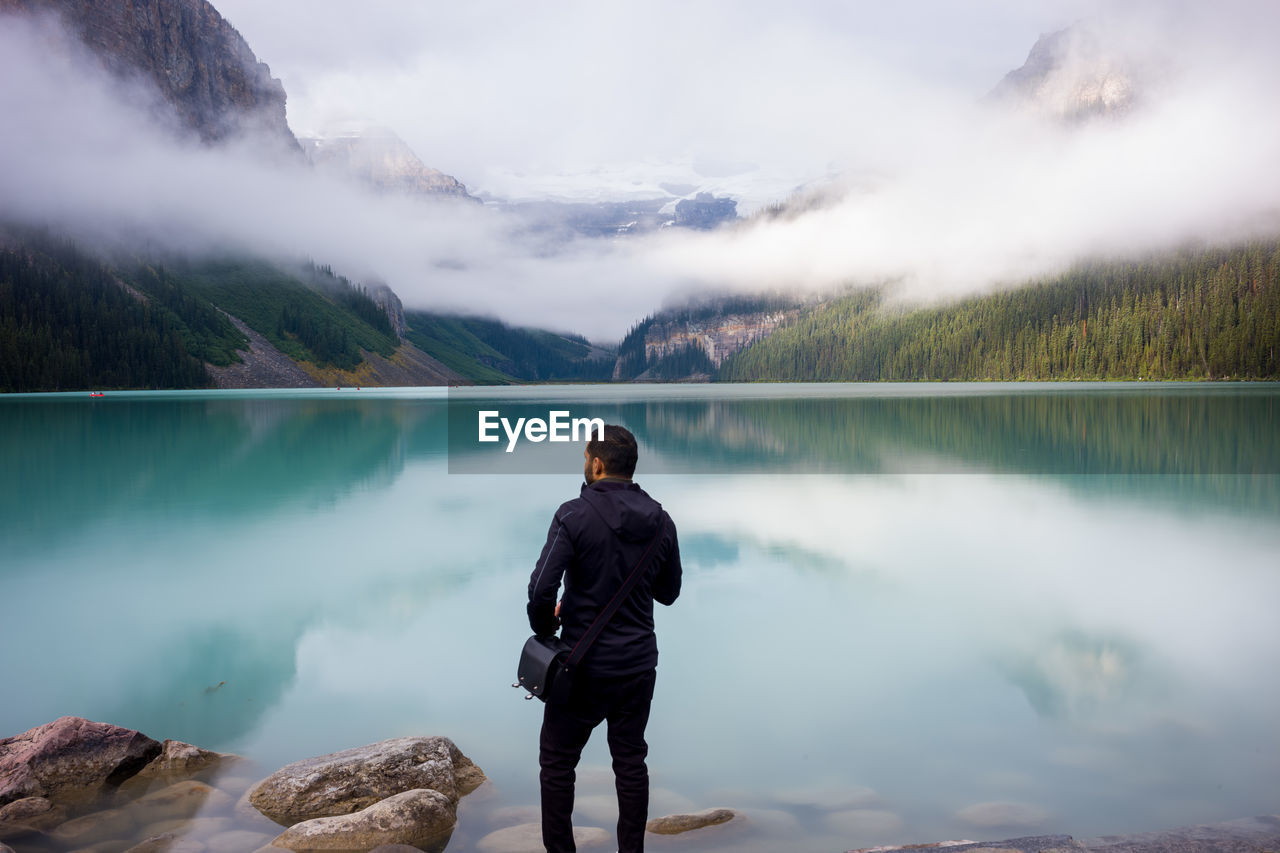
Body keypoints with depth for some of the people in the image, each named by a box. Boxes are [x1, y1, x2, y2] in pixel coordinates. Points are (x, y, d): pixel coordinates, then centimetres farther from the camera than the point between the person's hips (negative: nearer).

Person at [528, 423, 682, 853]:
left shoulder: (575, 514, -15)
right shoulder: (661, 520, 1)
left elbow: (541, 589, -20)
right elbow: (668, 592, 12)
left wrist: (545, 632, -3)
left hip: (585, 665, -4)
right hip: (639, 663, 5)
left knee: (557, 762, 10)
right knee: (631, 761, 14)